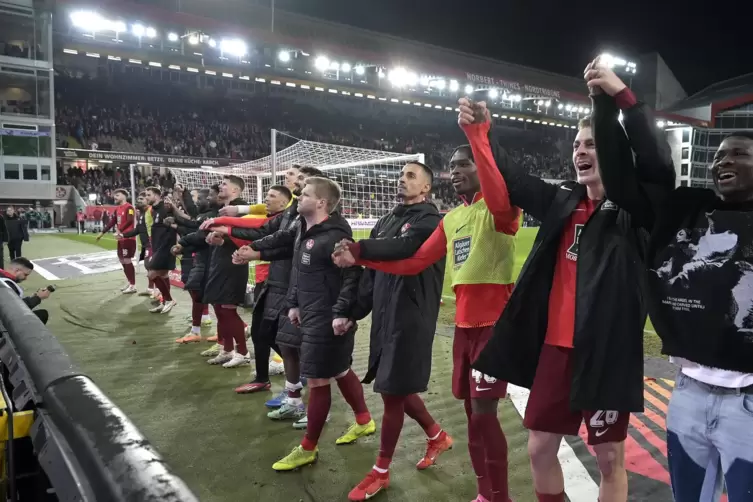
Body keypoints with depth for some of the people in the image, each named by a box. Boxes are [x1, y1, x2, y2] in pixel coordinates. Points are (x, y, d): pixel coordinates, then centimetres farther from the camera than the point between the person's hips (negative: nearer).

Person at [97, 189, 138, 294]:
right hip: (121, 238, 10)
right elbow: (112, 222, 23)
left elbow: (130, 221, -26)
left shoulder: (129, 207, -12)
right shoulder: (117, 209, 16)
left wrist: (120, 231, -35)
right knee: (122, 260, 14)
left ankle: (133, 286, -4)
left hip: (128, 238, -9)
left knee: (127, 261, -9)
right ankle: (129, 282, 26)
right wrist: (102, 233, 24)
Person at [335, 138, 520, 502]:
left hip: (495, 322, -7)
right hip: (464, 323, 7)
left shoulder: (500, 209, -7)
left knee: (484, 413, -6)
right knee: (472, 411, 15)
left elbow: (501, 203, -34)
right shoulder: (450, 220, 14)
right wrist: (362, 256, 7)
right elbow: (414, 262, 13)